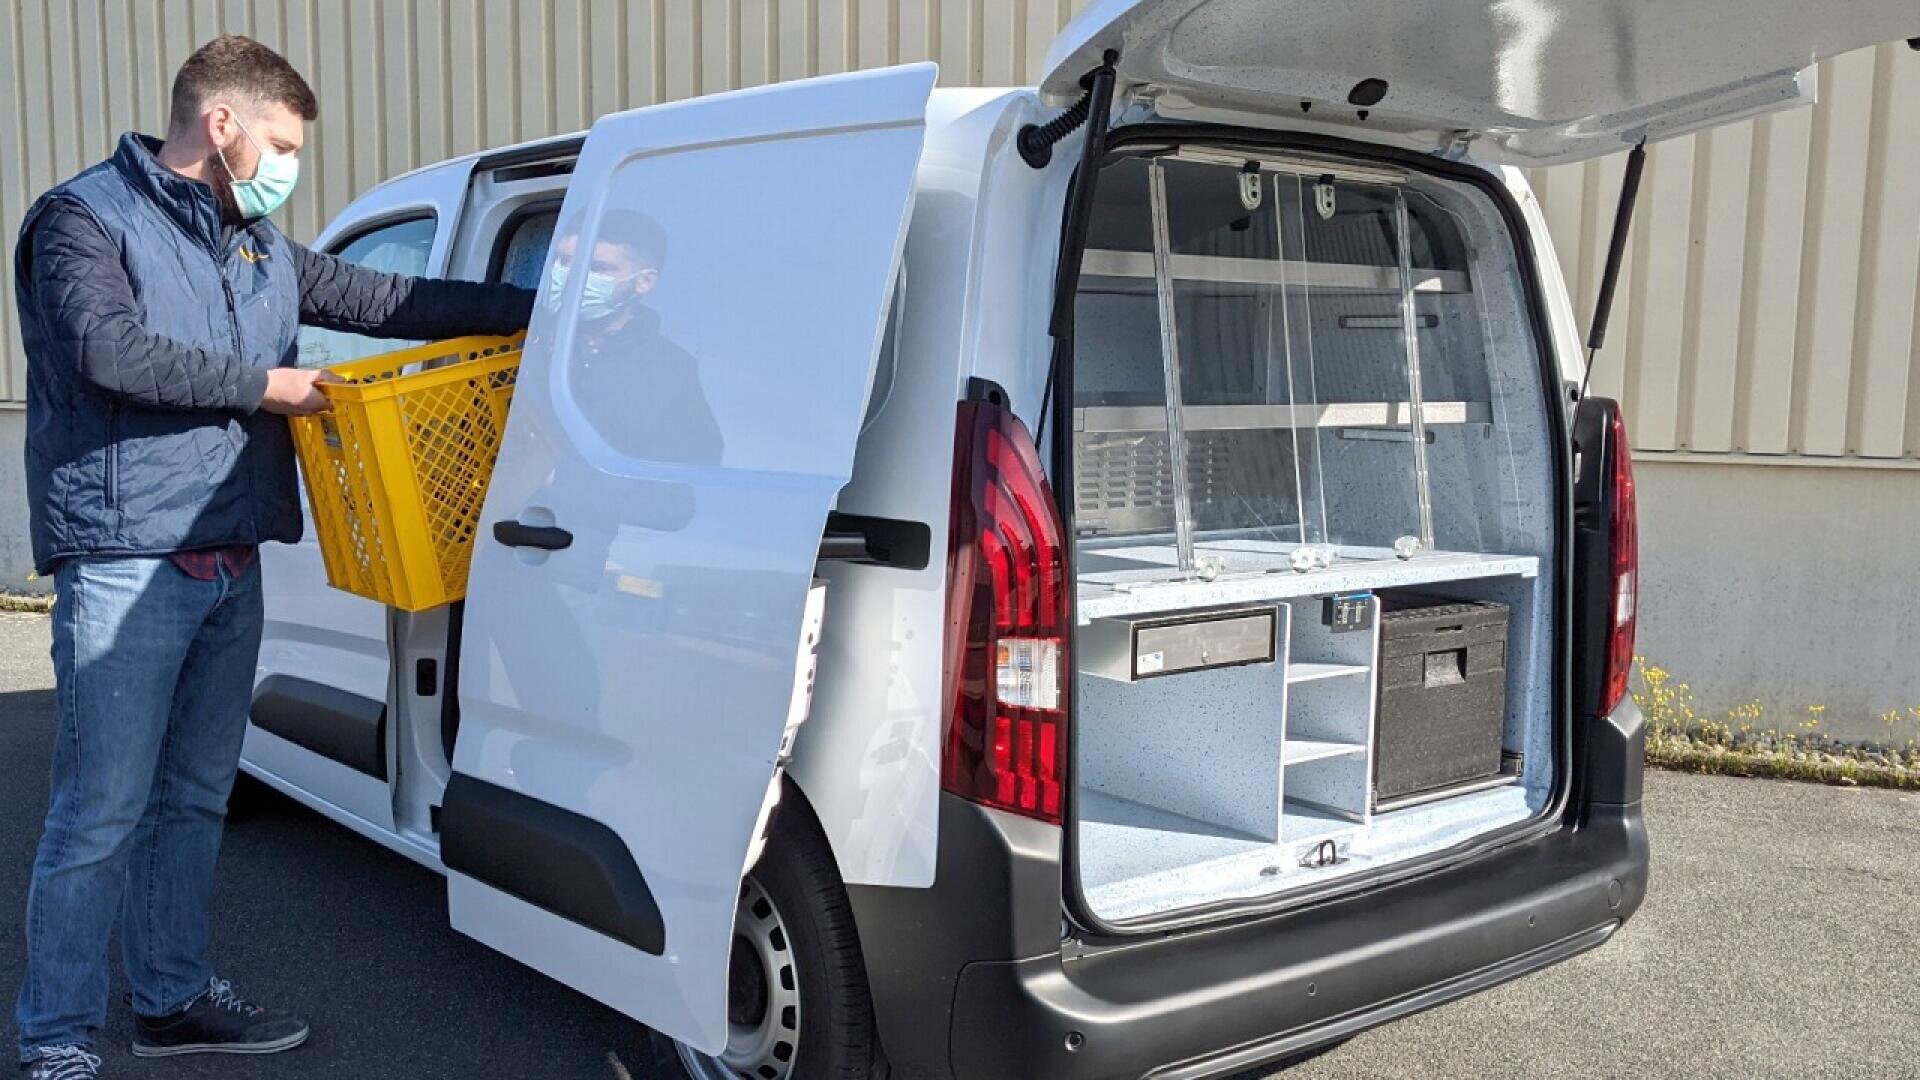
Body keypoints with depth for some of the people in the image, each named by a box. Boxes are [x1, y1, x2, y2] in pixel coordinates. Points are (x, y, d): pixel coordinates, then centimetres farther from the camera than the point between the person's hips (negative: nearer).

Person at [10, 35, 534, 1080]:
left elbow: (382, 299, 16)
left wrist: (542, 307, 9)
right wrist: (261, 385, -11)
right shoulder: (84, 218, -5)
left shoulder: (257, 245, 17)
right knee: (100, 815, -3)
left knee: (194, 799, 16)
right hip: (124, 564, -8)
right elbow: (111, 349, -21)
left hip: (230, 564, 8)